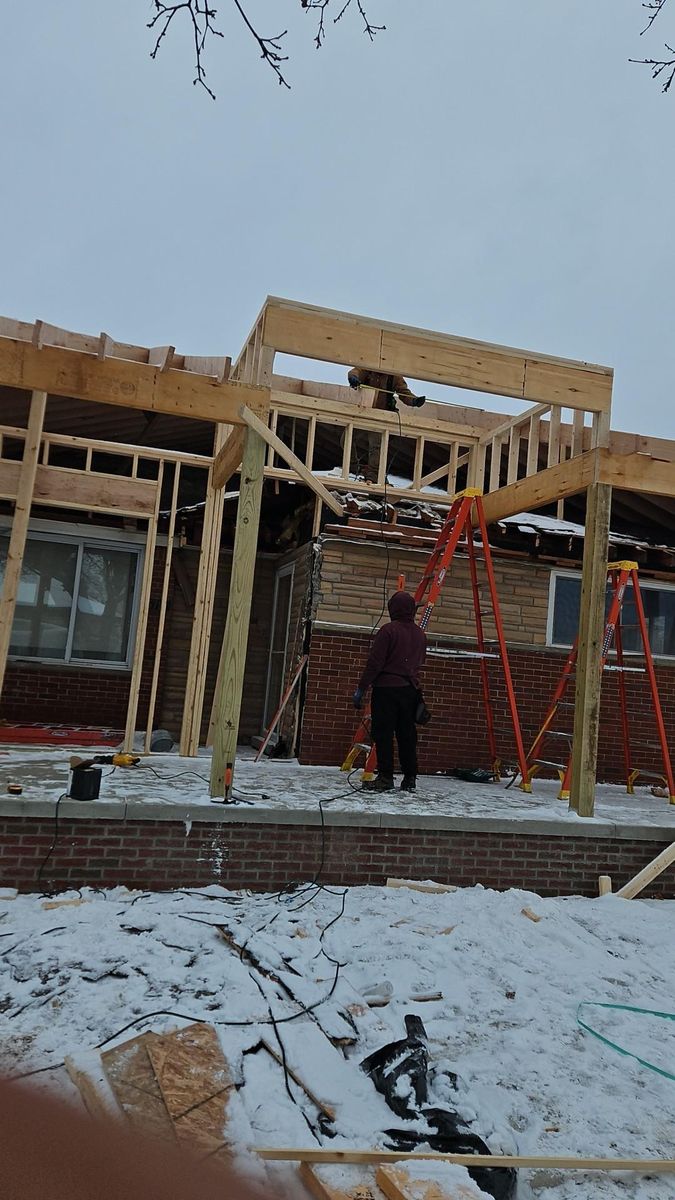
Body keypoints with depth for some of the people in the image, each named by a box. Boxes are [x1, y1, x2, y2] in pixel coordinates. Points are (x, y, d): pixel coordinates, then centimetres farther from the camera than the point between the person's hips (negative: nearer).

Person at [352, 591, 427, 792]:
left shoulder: (388, 630, -9)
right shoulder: (420, 635, 11)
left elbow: (375, 663, -12)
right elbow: (419, 662, 16)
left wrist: (361, 688, -7)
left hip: (387, 688, -6)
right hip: (410, 690, 6)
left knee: (383, 734, -2)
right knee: (407, 734, 10)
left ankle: (385, 777, -3)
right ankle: (410, 779, 14)